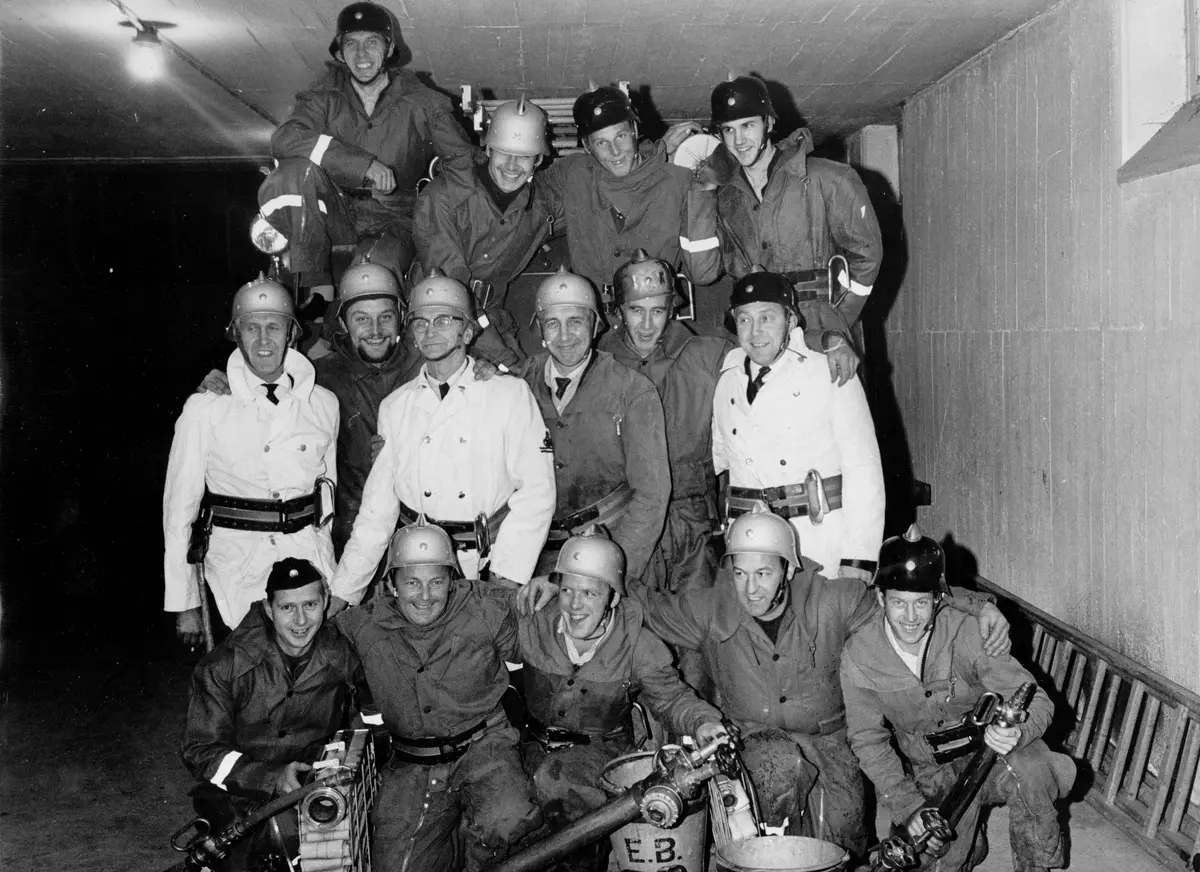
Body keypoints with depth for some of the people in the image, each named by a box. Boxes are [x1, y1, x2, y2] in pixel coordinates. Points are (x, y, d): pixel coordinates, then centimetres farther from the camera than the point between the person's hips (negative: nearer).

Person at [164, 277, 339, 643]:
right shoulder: (205, 408, -2)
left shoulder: (324, 404, 6)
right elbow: (179, 503, 2)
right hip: (236, 557, -2)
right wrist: (184, 603, 3)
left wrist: (338, 583, 14)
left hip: (310, 554, 2)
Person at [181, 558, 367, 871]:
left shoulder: (344, 658, 0)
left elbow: (370, 716, 17)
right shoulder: (224, 667, -7)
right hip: (241, 794, -2)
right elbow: (199, 750, -6)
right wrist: (272, 778, -19)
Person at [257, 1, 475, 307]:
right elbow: (284, 139, -22)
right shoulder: (327, 94, -3)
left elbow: (466, 164, -4)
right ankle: (316, 282, -17)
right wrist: (365, 164, -32)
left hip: (394, 223, -2)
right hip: (337, 211, 2)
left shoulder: (421, 102, -5)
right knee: (299, 170, -28)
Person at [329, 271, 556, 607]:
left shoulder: (510, 394, 2)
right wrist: (342, 593, 6)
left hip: (488, 561, -2)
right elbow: (377, 509, 12)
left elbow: (535, 492, -4)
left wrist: (507, 577, -13)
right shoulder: (394, 408, 11)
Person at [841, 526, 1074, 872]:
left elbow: (1035, 700, -18)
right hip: (930, 775, 2)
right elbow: (868, 739, -10)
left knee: (1030, 767, -34)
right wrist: (908, 807, -23)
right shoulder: (858, 656, -15)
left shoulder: (968, 632, -20)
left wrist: (1014, 731, -42)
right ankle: (968, 843, 19)